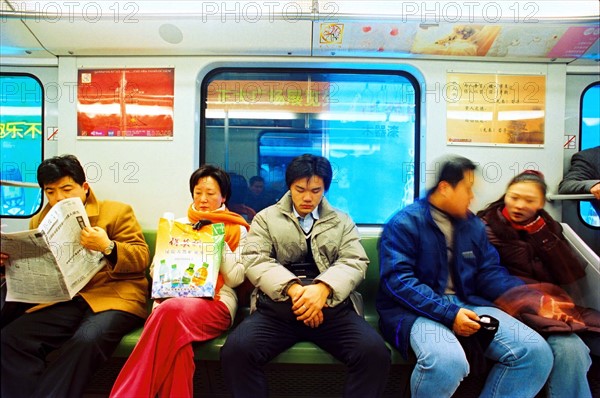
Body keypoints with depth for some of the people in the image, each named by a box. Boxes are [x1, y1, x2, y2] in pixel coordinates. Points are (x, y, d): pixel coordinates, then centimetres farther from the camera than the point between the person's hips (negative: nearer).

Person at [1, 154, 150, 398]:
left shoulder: (118, 211, 4)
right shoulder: (39, 222, 20)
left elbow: (142, 258, -4)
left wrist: (108, 247, -23)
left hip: (113, 297, -4)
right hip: (60, 302, 5)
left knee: (86, 341, -32)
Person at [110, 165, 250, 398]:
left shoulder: (237, 230, 10)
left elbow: (236, 278, 1)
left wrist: (220, 243, -8)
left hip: (216, 302, -2)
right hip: (176, 297, 3)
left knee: (172, 311, -37)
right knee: (177, 343, -35)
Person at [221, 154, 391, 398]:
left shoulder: (342, 222, 19)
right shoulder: (266, 218, 15)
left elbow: (355, 262, 4)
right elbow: (255, 261, 1)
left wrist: (322, 288, -17)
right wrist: (293, 288, -17)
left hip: (331, 306, 1)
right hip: (278, 306, 0)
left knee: (375, 353, -25)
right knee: (235, 351, -27)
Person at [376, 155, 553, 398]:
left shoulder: (473, 225, 14)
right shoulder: (404, 223, -8)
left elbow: (489, 272, 13)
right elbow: (398, 280, -16)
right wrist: (449, 313, -22)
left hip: (467, 304, 7)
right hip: (417, 310, -6)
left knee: (536, 351, -13)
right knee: (447, 361, -36)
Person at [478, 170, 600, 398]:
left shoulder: (547, 226, 16)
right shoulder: (489, 227, 1)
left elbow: (571, 276, 3)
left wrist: (538, 230, -4)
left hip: (556, 301, 6)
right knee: (570, 349, -31)